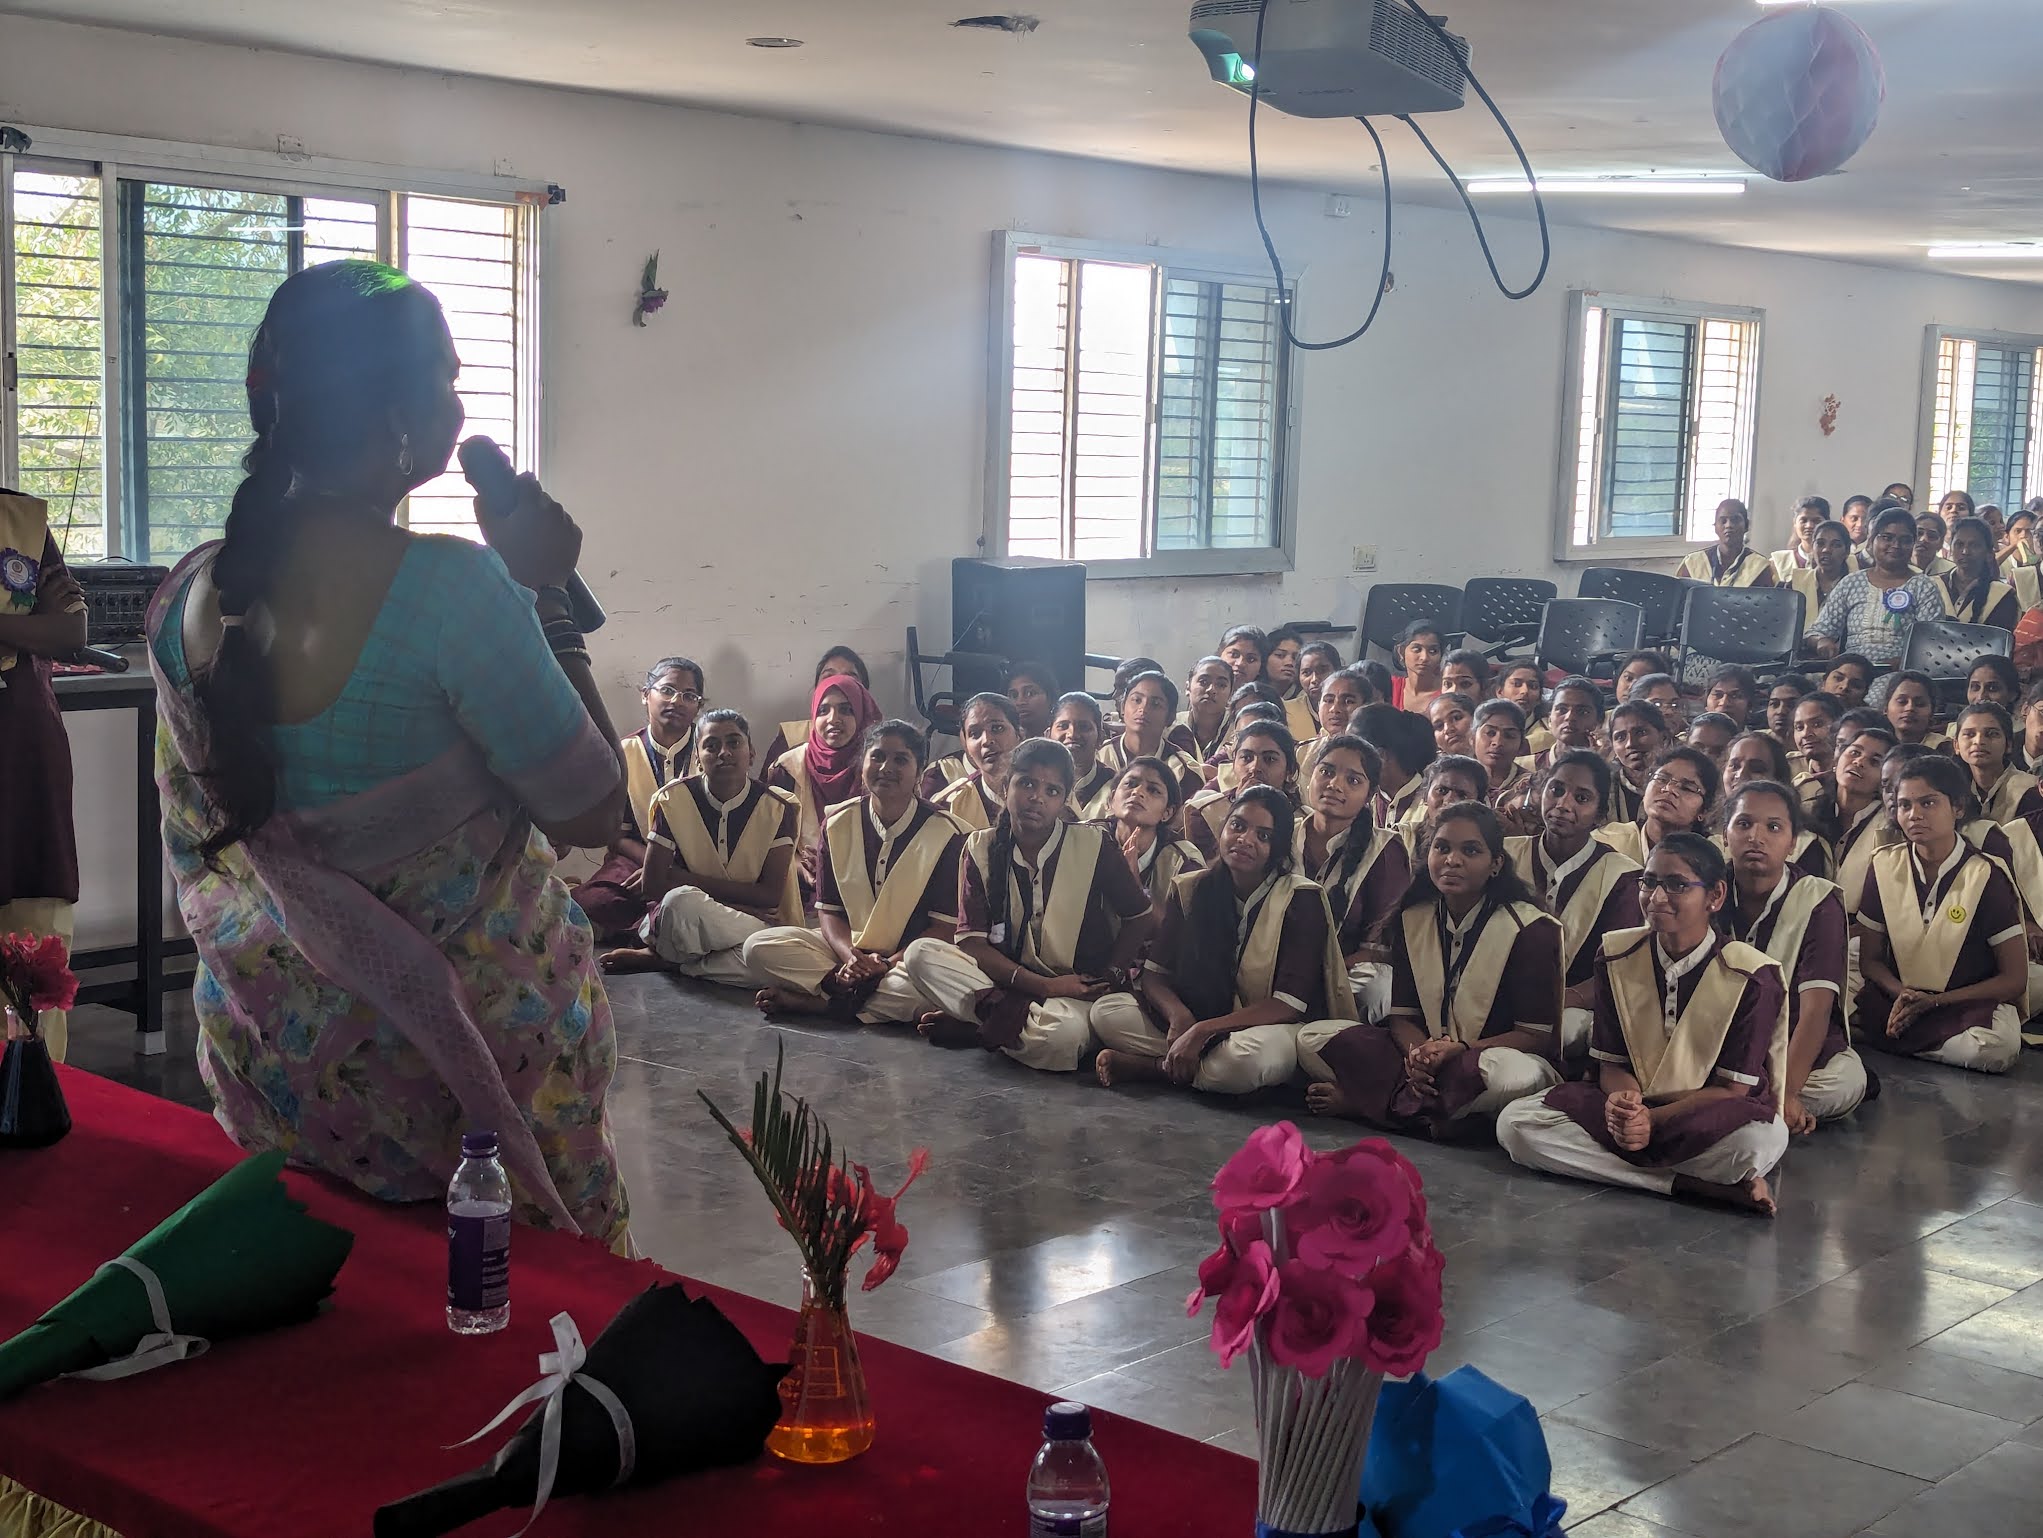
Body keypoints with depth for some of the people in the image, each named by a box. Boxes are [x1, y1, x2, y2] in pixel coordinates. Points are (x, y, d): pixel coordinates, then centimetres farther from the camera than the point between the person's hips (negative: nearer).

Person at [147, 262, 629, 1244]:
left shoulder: (191, 596, -3)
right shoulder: (452, 587, -24)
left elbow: (195, 852, 9)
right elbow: (592, 814, -16)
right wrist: (542, 597, -11)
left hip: (267, 1049, 7)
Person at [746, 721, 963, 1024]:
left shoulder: (945, 834, -7)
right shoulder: (838, 824, 4)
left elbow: (944, 927, -8)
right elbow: (828, 909, 5)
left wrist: (889, 964, -21)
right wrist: (850, 955, -16)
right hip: (847, 947, 3)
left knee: (928, 988, -40)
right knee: (758, 947, -19)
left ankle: (808, 1002, -26)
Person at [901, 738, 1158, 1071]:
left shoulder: (1092, 846, -6)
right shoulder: (981, 848, 0)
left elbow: (1142, 918, 4)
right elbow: (971, 940, -7)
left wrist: (1110, 977, -10)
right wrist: (1042, 985, -18)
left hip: (1077, 992, -2)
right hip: (1008, 981, 2)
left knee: (1064, 1034, -39)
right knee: (921, 953, -20)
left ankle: (974, 1027, -13)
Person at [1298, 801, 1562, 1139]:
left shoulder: (1531, 929, -8)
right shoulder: (1410, 920, 5)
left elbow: (1536, 1035, -10)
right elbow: (1402, 1014, 1)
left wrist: (1459, 1050, -26)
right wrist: (1417, 1052, -24)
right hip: (1425, 1051, 3)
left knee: (1519, 1074, -42)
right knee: (1313, 1039, -15)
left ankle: (1360, 1101, -24)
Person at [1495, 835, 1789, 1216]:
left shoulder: (1753, 977, -10)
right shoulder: (1616, 956, 0)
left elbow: (1732, 1089, -9)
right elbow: (1612, 1064, 1)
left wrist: (1653, 1118, -23)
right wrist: (1622, 1099, -24)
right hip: (1632, 1110, 4)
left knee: (1764, 1138, -40)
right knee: (1514, 1123, -24)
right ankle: (1698, 1183, -25)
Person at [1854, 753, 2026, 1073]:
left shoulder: (1987, 878, -7)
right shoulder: (1884, 867, 5)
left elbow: (2015, 980, -5)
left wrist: (1934, 1001, -14)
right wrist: (1902, 993, -13)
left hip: (1971, 1007, -2)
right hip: (1897, 1001, 2)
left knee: (1998, 1047, -38)